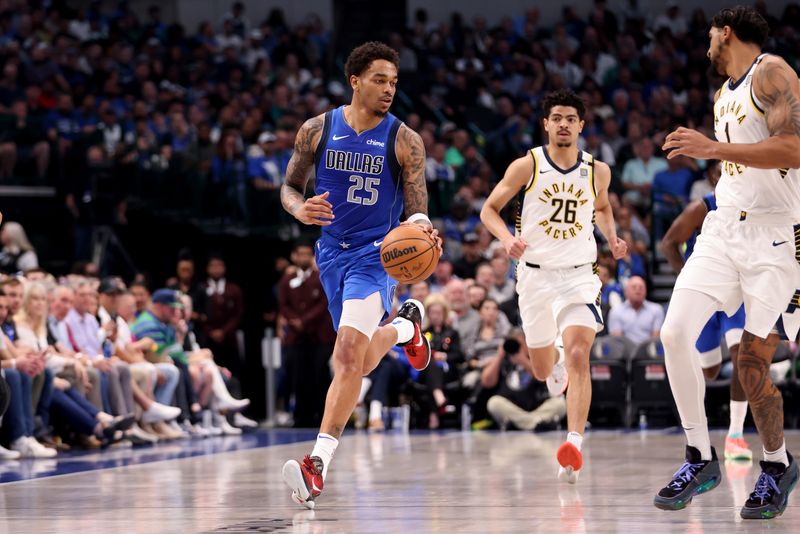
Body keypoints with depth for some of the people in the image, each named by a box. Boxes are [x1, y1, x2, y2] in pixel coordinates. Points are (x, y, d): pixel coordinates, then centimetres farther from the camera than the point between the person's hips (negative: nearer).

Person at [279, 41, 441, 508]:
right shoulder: (318, 131, -1)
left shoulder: (404, 141, -9)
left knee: (349, 353, -20)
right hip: (333, 253, 4)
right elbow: (290, 186, 8)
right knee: (362, 363, 17)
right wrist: (300, 209, -16)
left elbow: (417, 209, -6)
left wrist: (421, 228, -31)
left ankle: (318, 466, -22)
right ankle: (407, 325, 52)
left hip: (377, 254, -4)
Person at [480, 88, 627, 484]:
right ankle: (558, 364, 52)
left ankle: (574, 444, -29)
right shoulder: (526, 166, -5)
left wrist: (612, 238, 4)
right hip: (535, 274, 1)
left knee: (578, 356, -23)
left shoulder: (597, 171, 2)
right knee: (543, 371, 13)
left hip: (579, 275, -1)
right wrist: (507, 238, -18)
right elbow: (489, 209, 1)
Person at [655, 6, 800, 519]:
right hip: (725, 227, 7)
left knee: (753, 362, -4)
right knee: (676, 332, -11)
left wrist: (713, 148, -22)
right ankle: (700, 458, -1)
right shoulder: (724, 93, 20)